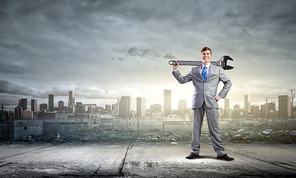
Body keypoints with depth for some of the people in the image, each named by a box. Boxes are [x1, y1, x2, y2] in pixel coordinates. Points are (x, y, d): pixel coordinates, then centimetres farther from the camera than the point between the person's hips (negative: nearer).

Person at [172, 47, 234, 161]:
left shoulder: (217, 70, 14)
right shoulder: (194, 70, 16)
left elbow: (228, 83, 16)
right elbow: (182, 80, 12)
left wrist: (221, 95, 5)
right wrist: (175, 70, -1)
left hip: (211, 102, -1)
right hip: (198, 102, 1)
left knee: (214, 128, -4)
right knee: (196, 127, 3)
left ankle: (220, 152, 0)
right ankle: (195, 151, 10)